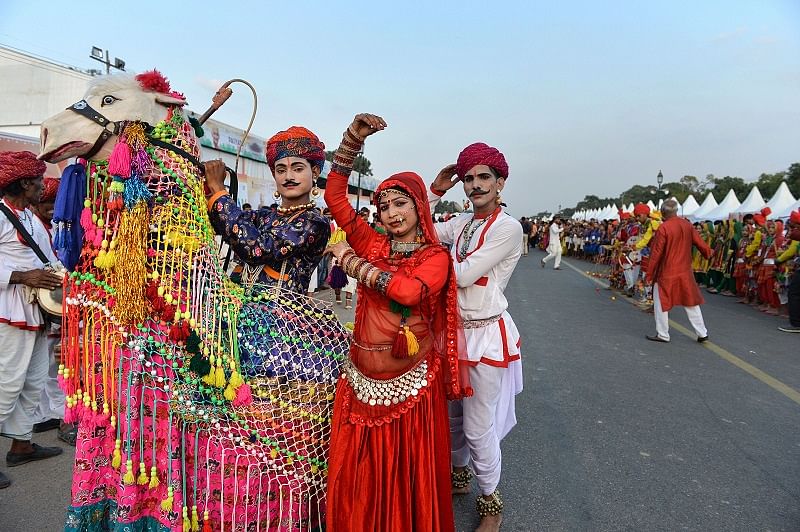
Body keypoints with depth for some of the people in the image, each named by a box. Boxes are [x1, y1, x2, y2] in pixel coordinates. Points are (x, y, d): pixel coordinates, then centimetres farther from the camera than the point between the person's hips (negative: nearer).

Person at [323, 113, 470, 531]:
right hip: (363, 374, 3)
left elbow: (410, 291, -24)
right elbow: (334, 195, 1)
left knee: (408, 468, 9)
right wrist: (354, 137, -6)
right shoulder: (373, 244, 5)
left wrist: (352, 262, -15)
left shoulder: (435, 256, -4)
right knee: (357, 469, 10)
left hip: (410, 378, -3)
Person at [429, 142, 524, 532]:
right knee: (452, 414, 20)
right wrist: (435, 192, 2)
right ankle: (459, 474, 44)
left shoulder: (507, 228, -15)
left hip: (486, 334, -6)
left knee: (478, 427, 2)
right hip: (454, 329, 7)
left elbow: (464, 274, -21)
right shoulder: (461, 224, 6)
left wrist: (444, 249, -4)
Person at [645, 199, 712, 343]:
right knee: (691, 301, 17)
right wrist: (708, 252, 30)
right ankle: (702, 333, 23)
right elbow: (699, 242, 8)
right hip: (685, 272, 6)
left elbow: (656, 253, -15)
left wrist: (649, 273, -7)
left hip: (666, 273, -6)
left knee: (661, 303, 7)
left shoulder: (663, 228, -16)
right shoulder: (687, 225, 0)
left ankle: (662, 334, 13)